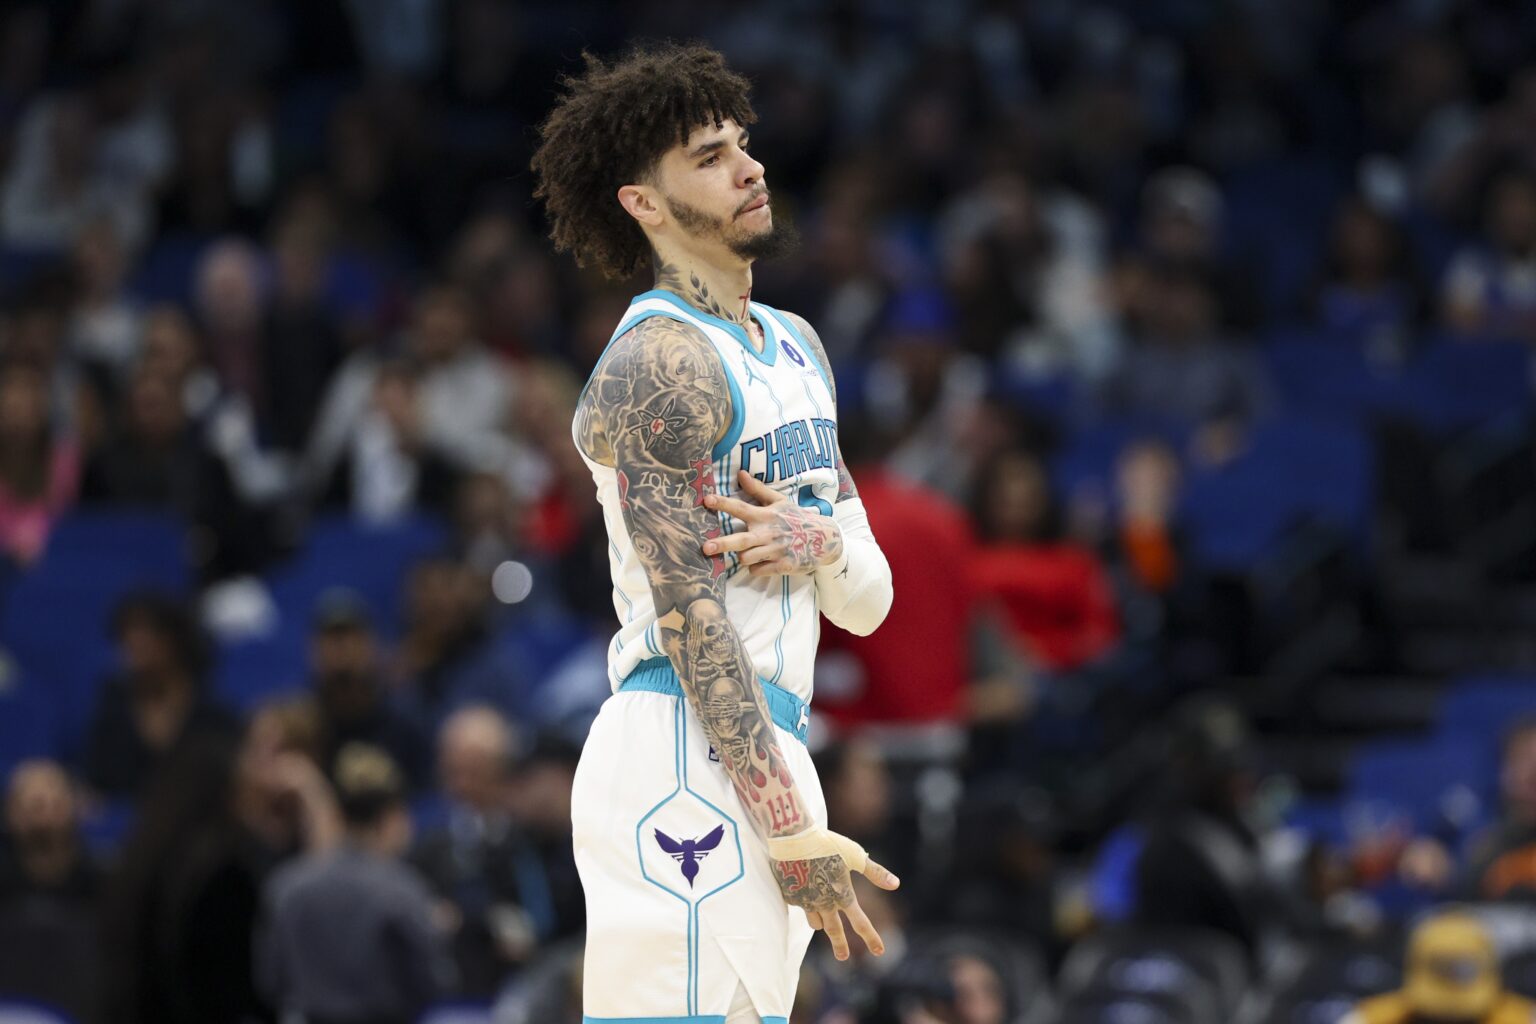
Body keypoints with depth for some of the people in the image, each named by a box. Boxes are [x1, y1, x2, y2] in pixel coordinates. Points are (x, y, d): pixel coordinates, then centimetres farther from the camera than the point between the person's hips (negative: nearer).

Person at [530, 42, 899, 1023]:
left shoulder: (795, 346, 18)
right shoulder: (657, 362, -10)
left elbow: (868, 602, 17)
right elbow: (692, 619, -16)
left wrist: (818, 541, -8)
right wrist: (796, 833, -20)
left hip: (774, 753, 9)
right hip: (684, 767, -9)